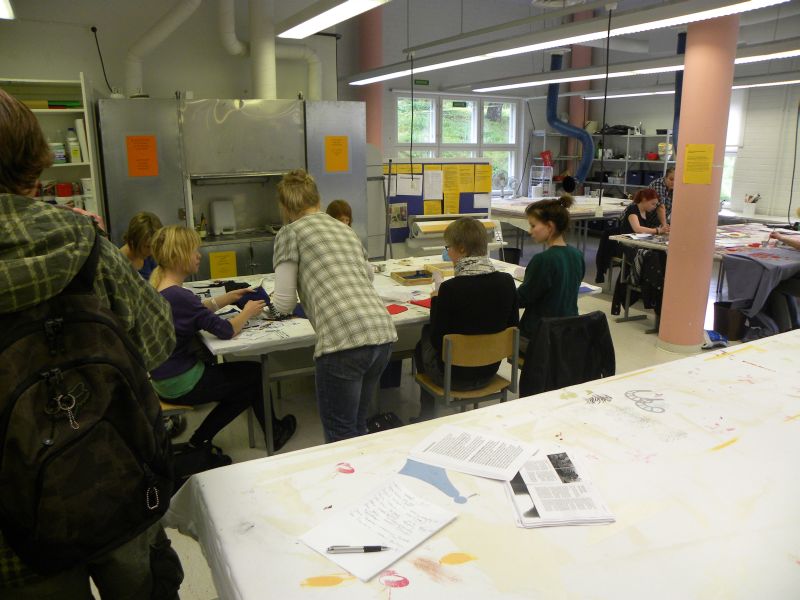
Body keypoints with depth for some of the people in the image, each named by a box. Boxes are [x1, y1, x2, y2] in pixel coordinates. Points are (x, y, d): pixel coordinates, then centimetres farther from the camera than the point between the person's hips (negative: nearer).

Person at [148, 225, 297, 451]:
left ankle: (200, 440, 22)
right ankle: (274, 432, 29)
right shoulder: (179, 296, -29)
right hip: (181, 385, -9)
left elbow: (196, 311, 14)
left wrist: (229, 297, 6)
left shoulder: (158, 286, -1)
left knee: (245, 387, 19)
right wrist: (247, 312, -4)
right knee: (255, 373, 10)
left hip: (164, 379, 9)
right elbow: (226, 330, -22)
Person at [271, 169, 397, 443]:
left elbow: (284, 304, 5)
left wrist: (275, 298, 28)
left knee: (340, 435, 7)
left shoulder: (290, 233, 7)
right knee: (357, 427, 21)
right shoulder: (345, 229, 24)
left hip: (343, 339, -7)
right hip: (383, 331, 7)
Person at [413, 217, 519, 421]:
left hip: (455, 377, -5)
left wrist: (436, 302, -2)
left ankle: (427, 416, 42)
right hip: (489, 371, 5)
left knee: (423, 341, 27)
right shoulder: (507, 282, -9)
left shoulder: (450, 288, -25)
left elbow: (437, 340, -16)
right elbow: (513, 328, 3)